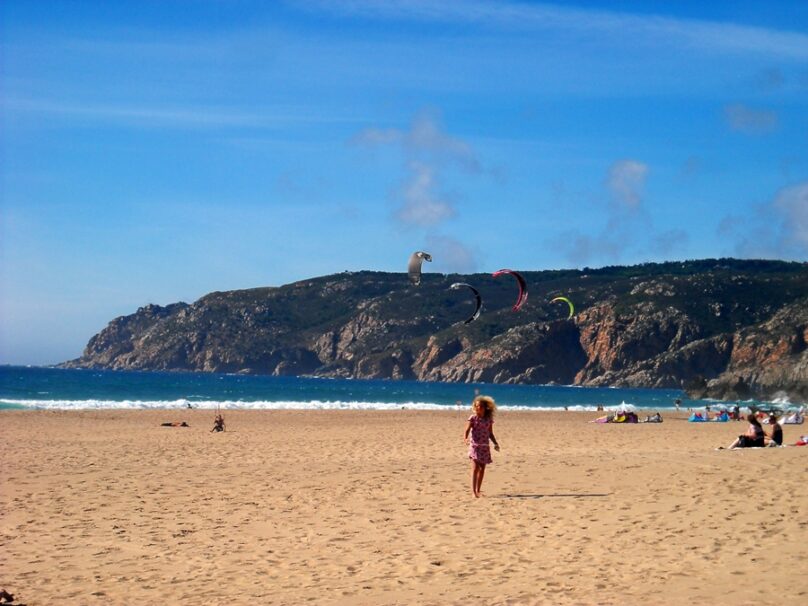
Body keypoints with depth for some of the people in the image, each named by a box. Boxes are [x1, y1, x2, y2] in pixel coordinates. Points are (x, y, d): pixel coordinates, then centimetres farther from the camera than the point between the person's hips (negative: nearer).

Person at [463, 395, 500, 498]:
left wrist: (495, 443, 3)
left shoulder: (489, 419, 8)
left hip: (485, 447, 4)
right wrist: (465, 439, -33)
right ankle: (473, 491, -18)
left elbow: (490, 433, 16)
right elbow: (467, 430, -13)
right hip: (475, 445, -4)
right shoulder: (473, 418, -3)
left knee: (482, 469, 7)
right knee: (475, 468, -14)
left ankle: (478, 490, 17)